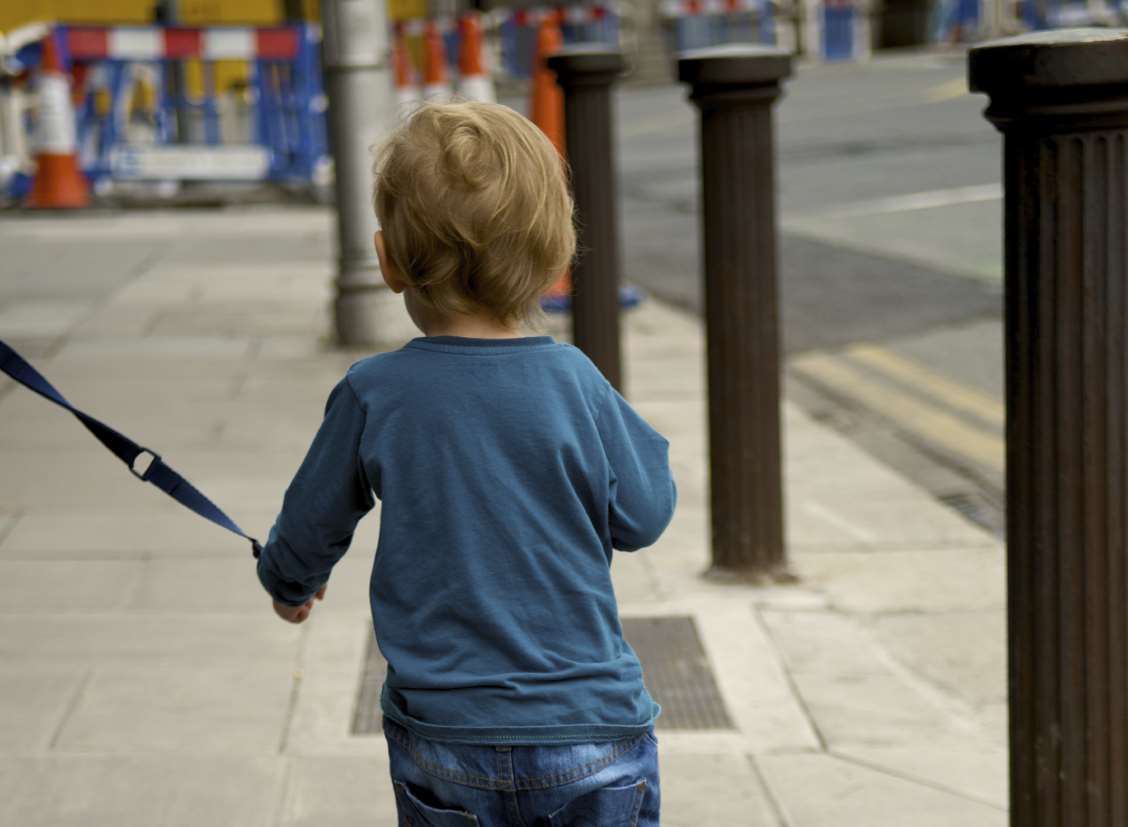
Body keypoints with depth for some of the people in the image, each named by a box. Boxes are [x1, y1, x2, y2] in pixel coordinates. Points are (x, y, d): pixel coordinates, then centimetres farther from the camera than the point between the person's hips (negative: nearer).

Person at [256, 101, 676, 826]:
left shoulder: (373, 394, -6)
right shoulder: (574, 382, -9)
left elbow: (312, 526, 8)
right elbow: (642, 516, 0)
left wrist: (290, 583, 30)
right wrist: (627, 427, 17)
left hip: (442, 734, 1)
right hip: (590, 738, -1)